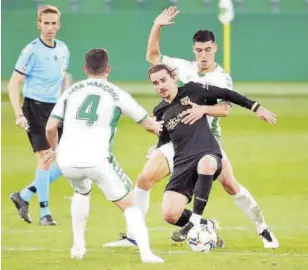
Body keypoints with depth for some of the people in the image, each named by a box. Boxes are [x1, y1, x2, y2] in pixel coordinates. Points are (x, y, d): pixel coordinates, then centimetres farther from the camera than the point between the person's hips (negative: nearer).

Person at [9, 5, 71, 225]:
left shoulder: (63, 49, 8)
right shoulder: (32, 51, -11)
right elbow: (14, 83, -11)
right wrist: (19, 114, -19)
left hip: (55, 109, 7)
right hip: (35, 108, -7)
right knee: (44, 157, -12)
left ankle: (25, 196, 14)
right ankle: (44, 212, -1)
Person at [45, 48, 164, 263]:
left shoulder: (72, 91, 14)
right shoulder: (117, 94, 7)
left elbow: (50, 127, 9)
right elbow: (148, 123, 16)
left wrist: (54, 149, 29)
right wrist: (158, 127, 39)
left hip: (67, 162, 4)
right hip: (96, 162, -4)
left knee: (82, 192, 35)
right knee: (129, 204, 6)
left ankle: (78, 247, 30)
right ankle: (146, 252, -12)